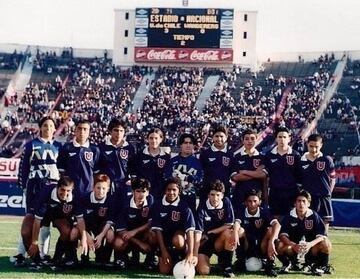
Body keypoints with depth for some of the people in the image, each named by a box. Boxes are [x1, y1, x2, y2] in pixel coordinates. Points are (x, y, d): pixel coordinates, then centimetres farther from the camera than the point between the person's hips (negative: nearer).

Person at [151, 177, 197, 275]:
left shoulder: (184, 207, -16)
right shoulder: (158, 205, -10)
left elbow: (190, 230, -23)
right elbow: (157, 229, -9)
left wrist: (190, 254, -35)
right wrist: (164, 251, -17)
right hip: (164, 238, 2)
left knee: (178, 241, -38)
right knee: (164, 271, -11)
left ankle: (181, 257, -5)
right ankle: (171, 257, 22)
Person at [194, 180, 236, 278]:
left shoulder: (226, 202, -10)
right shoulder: (202, 207, -16)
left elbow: (229, 225, -10)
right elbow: (198, 232, -22)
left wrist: (209, 233, -15)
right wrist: (195, 254, -30)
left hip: (219, 241, 1)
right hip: (204, 242, -1)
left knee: (228, 233, -32)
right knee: (203, 271, -20)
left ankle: (227, 267, -15)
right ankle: (202, 260, 18)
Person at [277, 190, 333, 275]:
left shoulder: (314, 216, -7)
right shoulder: (289, 217, -7)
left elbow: (322, 236, -16)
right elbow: (282, 235, -18)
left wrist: (310, 244, -37)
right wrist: (294, 245, -37)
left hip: (310, 247, 0)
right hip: (293, 247, 0)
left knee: (326, 244, -28)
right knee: (280, 245, -31)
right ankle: (287, 264, 2)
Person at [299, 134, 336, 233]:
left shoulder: (327, 160, -1)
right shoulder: (302, 161, 2)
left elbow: (332, 179, 5)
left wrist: (326, 193, -1)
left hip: (323, 198, -1)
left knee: (324, 222, 2)